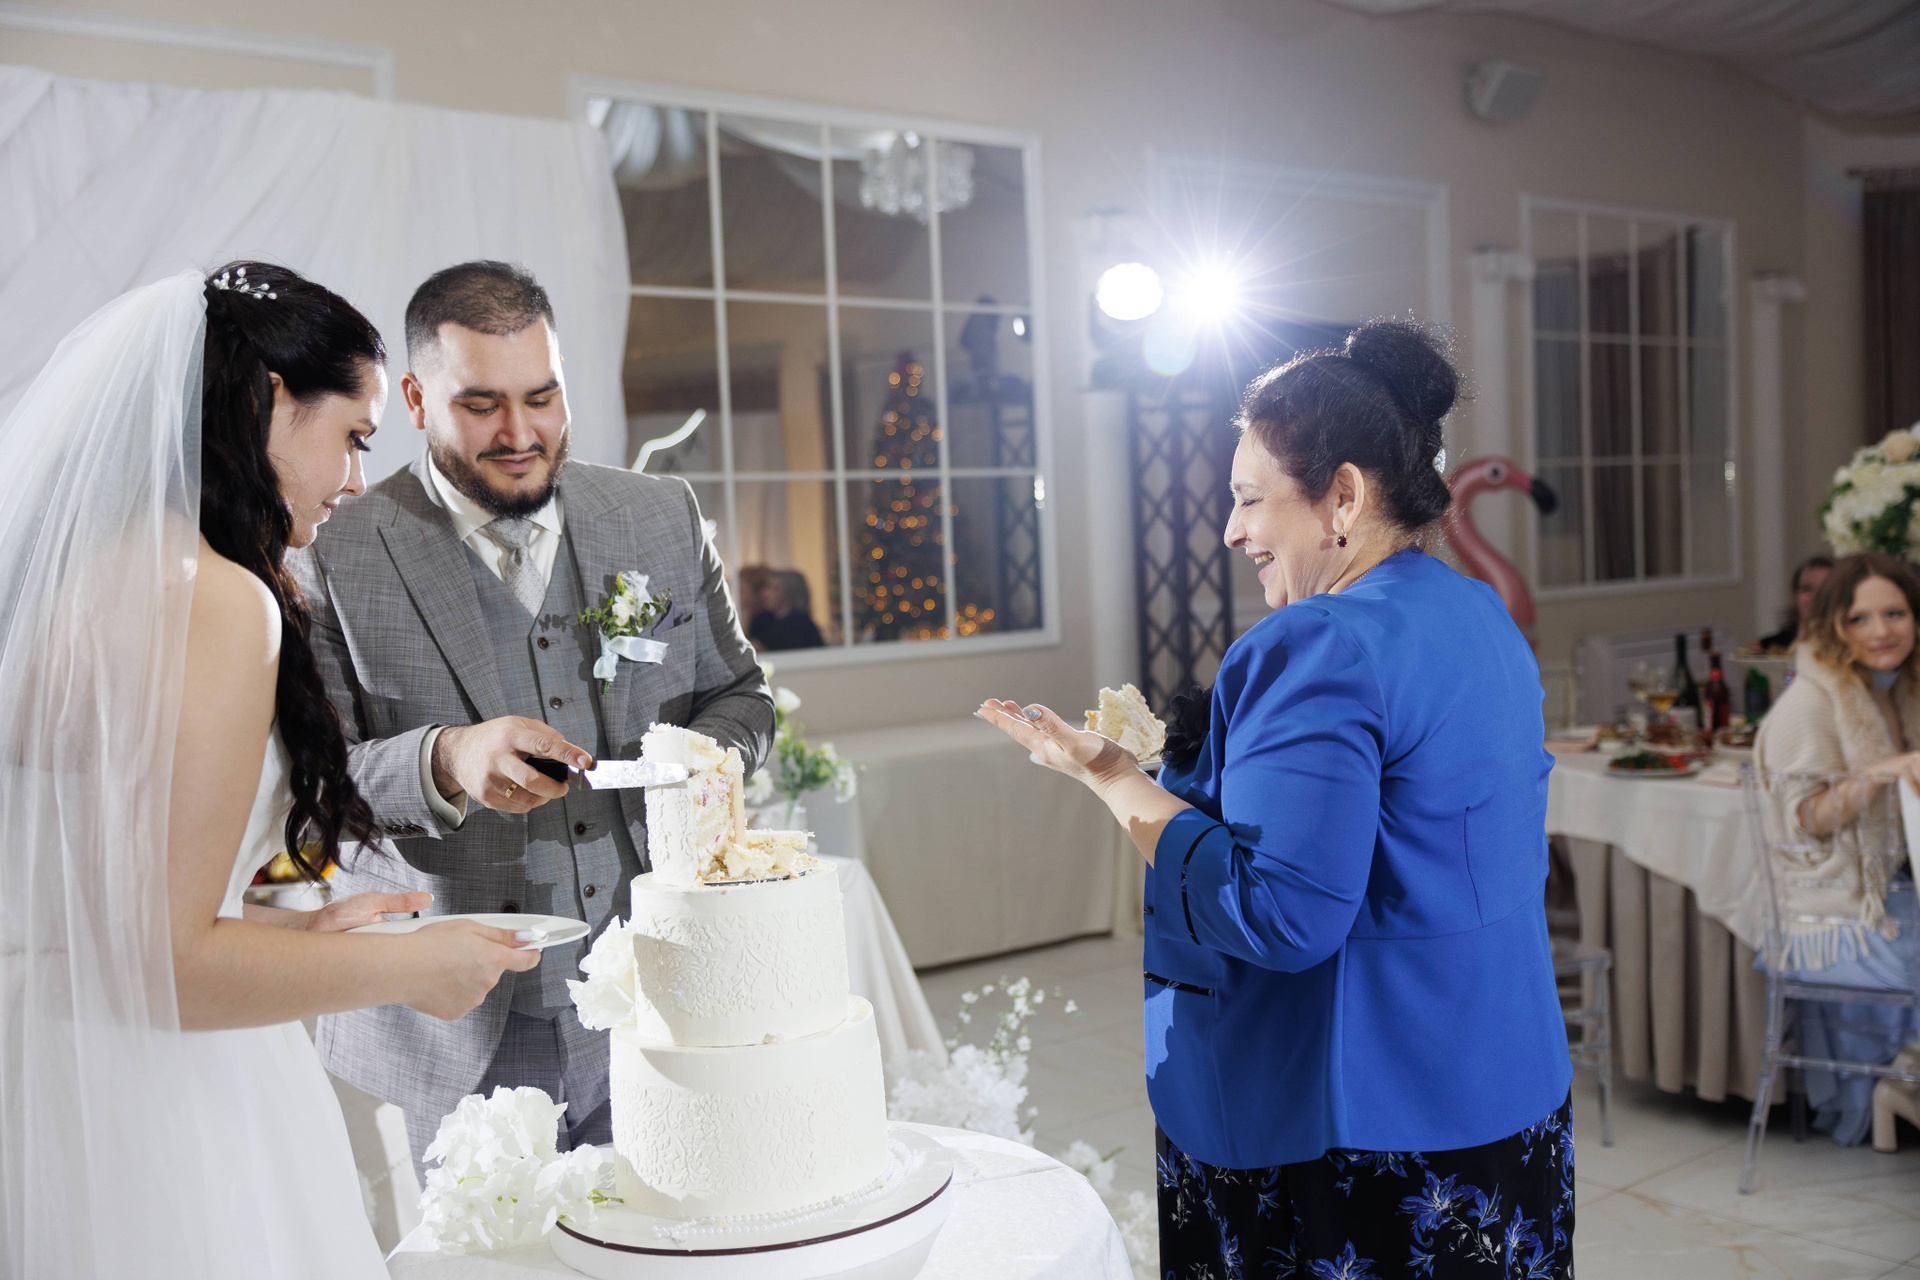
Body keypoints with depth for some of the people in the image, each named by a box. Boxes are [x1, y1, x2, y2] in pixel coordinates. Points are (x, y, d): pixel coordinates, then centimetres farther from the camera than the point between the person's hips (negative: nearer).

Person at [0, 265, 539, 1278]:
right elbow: (158, 963, -23)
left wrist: (293, 931, 15)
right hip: (152, 1139, -9)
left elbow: (94, 904, 13)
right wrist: (409, 968, -11)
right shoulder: (215, 599, -20)